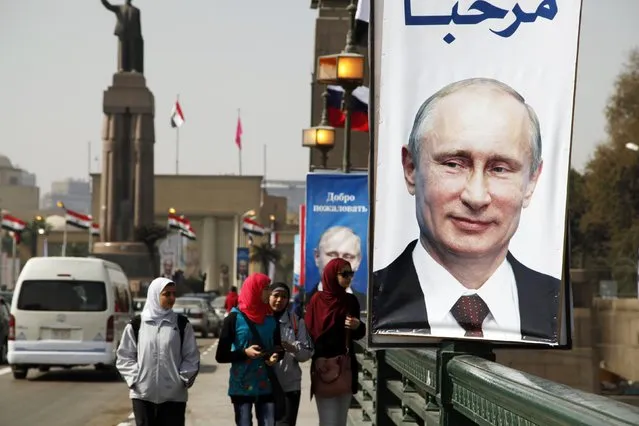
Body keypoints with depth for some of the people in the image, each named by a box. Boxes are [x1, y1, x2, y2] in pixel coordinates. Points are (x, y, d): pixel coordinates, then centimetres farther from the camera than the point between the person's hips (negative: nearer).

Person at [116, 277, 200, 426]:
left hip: (174, 395, 0)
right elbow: (124, 357, 6)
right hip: (143, 394, 0)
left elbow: (191, 357, 5)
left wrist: (183, 379, -7)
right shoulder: (136, 325, 3)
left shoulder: (182, 325, 4)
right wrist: (134, 379, -6)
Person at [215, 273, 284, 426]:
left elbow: (278, 346, 19)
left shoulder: (271, 318, 8)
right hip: (242, 387, -3)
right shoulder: (235, 318, -4)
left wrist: (275, 356, -5)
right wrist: (244, 353, -20)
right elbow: (221, 356, -4)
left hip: (266, 386, 3)